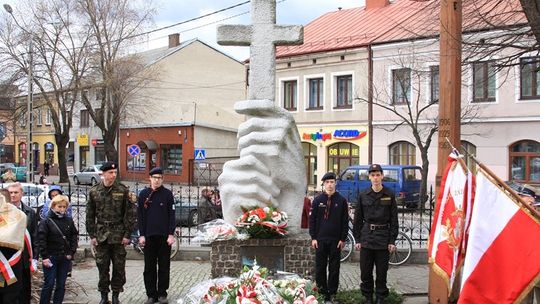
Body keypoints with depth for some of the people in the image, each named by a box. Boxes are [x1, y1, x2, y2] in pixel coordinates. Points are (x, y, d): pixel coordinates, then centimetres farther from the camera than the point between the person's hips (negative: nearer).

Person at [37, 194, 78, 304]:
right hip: (51, 257, -4)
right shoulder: (46, 221, -6)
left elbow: (74, 237, 7)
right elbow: (41, 240, -9)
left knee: (61, 284, 9)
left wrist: (71, 253, -1)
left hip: (65, 258, 4)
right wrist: (45, 257, -13)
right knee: (49, 284, -1)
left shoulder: (69, 221, 5)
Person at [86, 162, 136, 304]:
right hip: (101, 234, 1)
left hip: (118, 234, -1)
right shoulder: (94, 191, 4)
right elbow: (90, 216, 7)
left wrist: (127, 234, -5)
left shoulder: (123, 190, -1)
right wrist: (92, 235, 2)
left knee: (119, 266, 4)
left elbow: (129, 214, -1)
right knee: (102, 266, 6)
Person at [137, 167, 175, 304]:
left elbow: (172, 215, 1)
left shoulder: (167, 194, 2)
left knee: (164, 267, 5)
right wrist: (142, 235, -1)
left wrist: (171, 234, -6)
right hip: (149, 236, 1)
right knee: (149, 267, 5)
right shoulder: (143, 194, 5)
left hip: (164, 236, -1)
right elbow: (140, 216, 5)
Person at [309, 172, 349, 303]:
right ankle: (321, 292, 15)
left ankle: (332, 292, 14)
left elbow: (345, 221, 2)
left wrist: (343, 239, -2)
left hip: (336, 240, -1)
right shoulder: (317, 200, 4)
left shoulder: (341, 200, 2)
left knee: (334, 268, 5)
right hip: (320, 239, 1)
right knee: (320, 267, 5)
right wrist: (313, 237, -1)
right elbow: (312, 219, 5)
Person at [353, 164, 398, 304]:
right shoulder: (363, 195, 4)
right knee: (365, 271, 6)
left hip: (383, 238, -1)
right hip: (366, 237, 1)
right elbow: (358, 219, 7)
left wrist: (392, 240, -3)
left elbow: (394, 219, 1)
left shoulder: (390, 195, 0)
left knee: (382, 271, 6)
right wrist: (357, 239, 3)